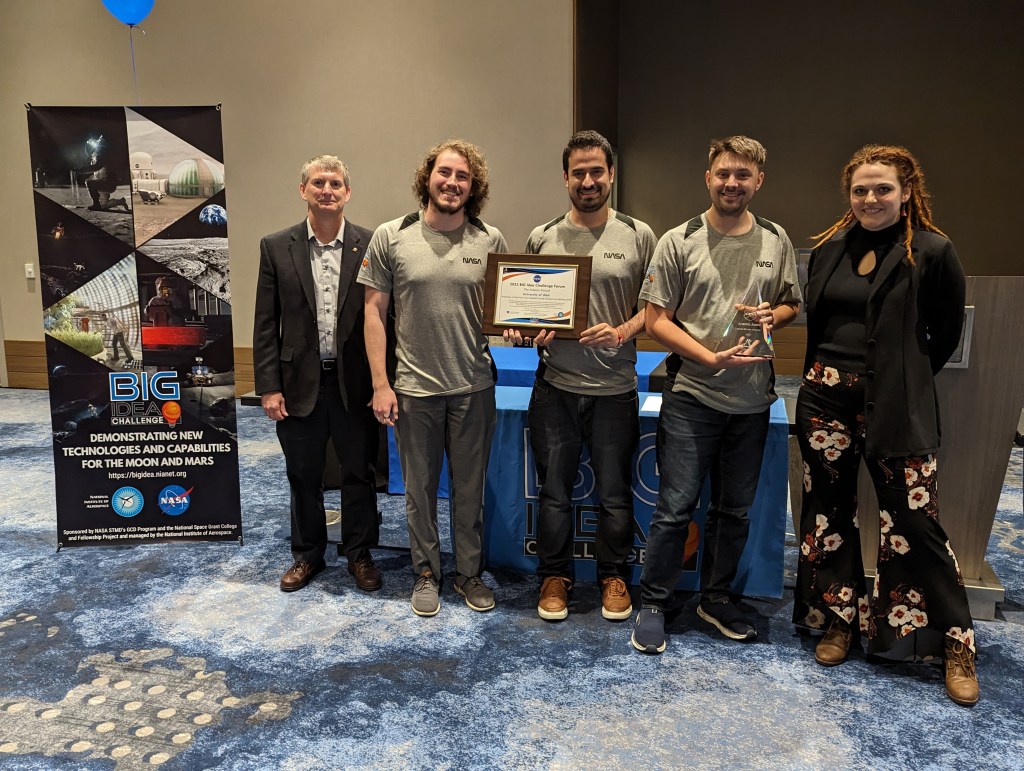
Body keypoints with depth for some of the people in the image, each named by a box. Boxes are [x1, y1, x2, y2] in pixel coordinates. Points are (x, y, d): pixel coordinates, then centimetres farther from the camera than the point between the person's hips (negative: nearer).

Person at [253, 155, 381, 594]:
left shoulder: (370, 245, -2)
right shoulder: (276, 247, 1)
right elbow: (265, 324, 1)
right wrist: (268, 387, -4)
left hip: (355, 383, -1)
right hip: (299, 383, 1)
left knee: (359, 475, 11)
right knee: (303, 477, 14)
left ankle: (359, 554, 30)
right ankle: (307, 554, 34)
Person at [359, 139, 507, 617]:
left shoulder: (490, 241, 1)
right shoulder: (391, 237, -3)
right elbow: (375, 312, -1)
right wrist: (380, 384, -5)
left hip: (473, 387, 1)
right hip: (414, 388, -1)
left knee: (469, 487, 14)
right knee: (420, 488, 12)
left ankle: (469, 572, 32)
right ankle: (426, 573, 31)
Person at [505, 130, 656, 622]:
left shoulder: (638, 236, 1)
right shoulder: (542, 239, 5)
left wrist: (623, 331, -15)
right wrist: (519, 330, -9)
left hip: (615, 388, -1)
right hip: (555, 387, 1)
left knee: (615, 493, 10)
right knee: (554, 490, 11)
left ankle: (614, 577, 31)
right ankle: (555, 577, 29)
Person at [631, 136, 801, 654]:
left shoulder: (776, 241, 7)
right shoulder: (679, 242, -4)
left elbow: (791, 304, 18)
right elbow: (657, 321, -6)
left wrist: (772, 315, -7)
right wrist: (710, 358, -18)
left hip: (752, 399, 4)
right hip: (691, 396, -4)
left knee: (734, 509, 14)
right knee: (676, 507, -2)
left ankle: (717, 598, 32)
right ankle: (653, 603, 16)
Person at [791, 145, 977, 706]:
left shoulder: (932, 252, -5)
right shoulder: (829, 249, 7)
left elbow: (946, 334, 3)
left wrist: (903, 379, 6)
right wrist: (825, 378, 9)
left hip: (896, 408, -4)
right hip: (826, 399, 5)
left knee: (915, 521, -3)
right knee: (829, 512, 11)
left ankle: (955, 643, 16)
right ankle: (840, 619, 29)